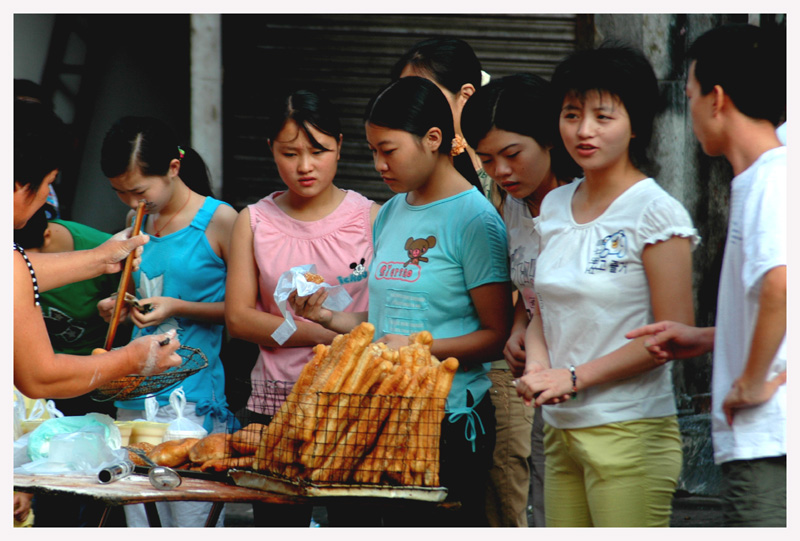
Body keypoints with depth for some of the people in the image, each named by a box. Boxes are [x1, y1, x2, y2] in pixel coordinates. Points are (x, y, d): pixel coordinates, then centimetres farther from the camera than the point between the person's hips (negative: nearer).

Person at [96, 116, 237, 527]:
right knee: (136, 515, 7)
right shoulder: (138, 221, 12)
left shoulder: (218, 220, -6)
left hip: (192, 397, -6)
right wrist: (118, 307, 4)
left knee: (191, 519, -7)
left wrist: (178, 308, -15)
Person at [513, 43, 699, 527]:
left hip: (630, 432, -6)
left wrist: (574, 377, -13)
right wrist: (537, 368, -2)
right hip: (561, 428, 6)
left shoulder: (656, 212, -8)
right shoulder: (555, 206, 12)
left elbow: (675, 332, -12)